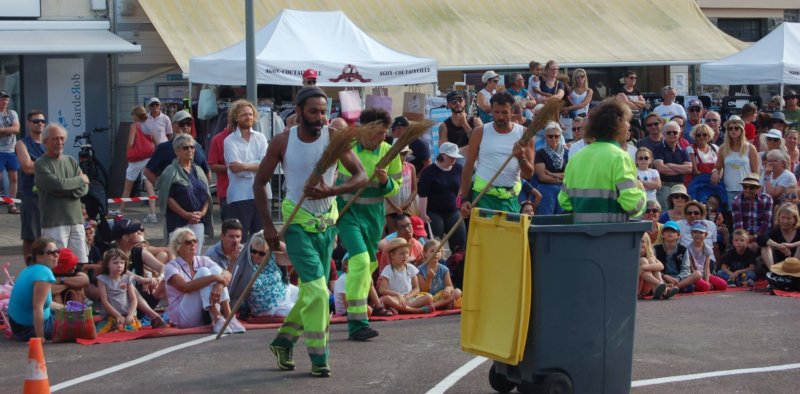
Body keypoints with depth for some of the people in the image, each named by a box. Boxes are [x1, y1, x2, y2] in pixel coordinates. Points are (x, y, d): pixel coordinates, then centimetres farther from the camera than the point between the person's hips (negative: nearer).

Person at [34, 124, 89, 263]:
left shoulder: (71, 161, 16)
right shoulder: (41, 164, -4)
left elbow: (84, 188, 6)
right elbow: (58, 184, -17)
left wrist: (67, 192, -12)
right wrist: (80, 179, -1)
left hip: (76, 220, 6)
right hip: (54, 223, -6)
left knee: (82, 263, 3)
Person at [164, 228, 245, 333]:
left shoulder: (203, 260, 10)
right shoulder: (171, 267, -5)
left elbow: (227, 274, -7)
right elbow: (185, 287, -25)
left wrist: (219, 285, -31)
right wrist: (213, 278, -30)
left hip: (207, 314, 5)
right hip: (183, 317, -5)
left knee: (215, 269, -13)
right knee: (203, 272, -21)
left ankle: (229, 316, -27)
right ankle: (217, 320, -37)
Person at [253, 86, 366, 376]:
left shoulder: (333, 137, -8)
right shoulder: (283, 141, -10)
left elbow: (361, 176, -11)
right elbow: (259, 183, -2)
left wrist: (331, 191, -28)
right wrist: (268, 226, -9)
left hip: (326, 221, 3)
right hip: (297, 221, -3)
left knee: (312, 290, 12)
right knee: (317, 289, -13)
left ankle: (284, 340, 32)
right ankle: (318, 357, -4)